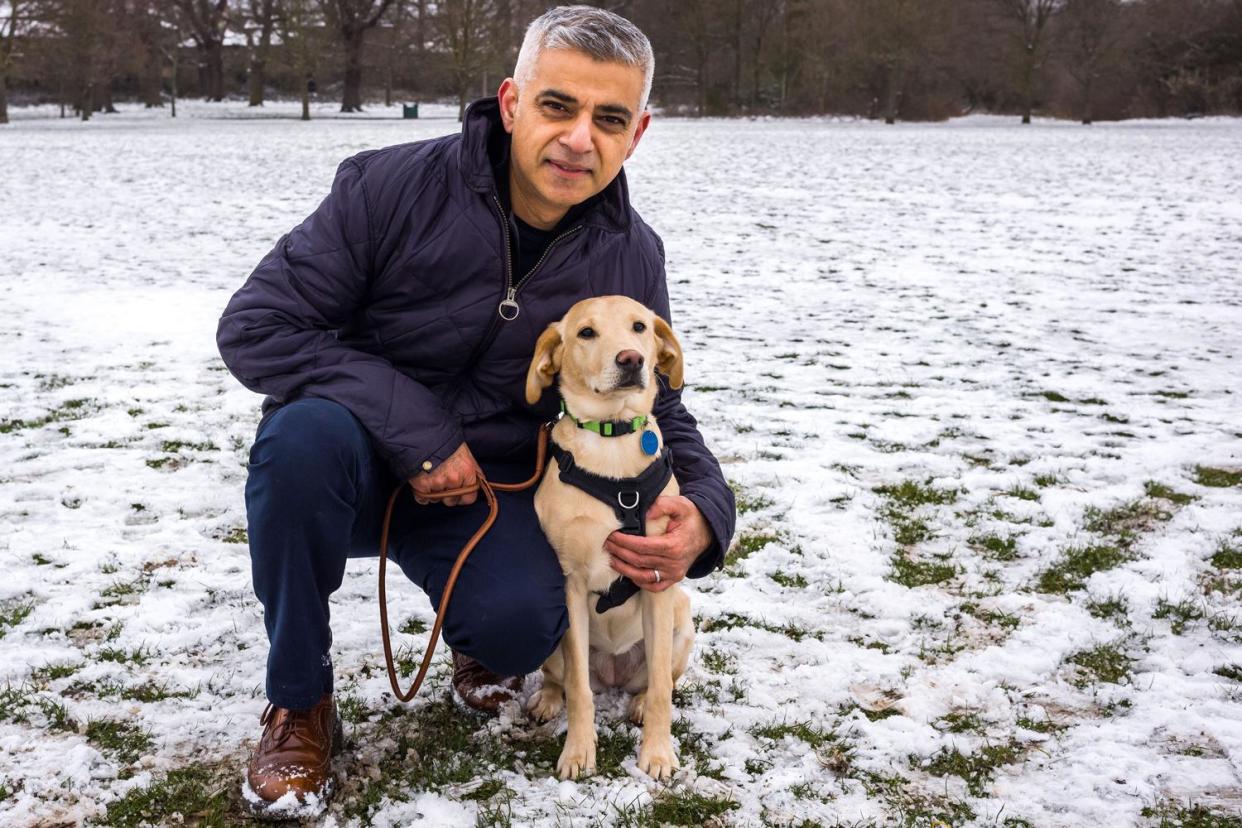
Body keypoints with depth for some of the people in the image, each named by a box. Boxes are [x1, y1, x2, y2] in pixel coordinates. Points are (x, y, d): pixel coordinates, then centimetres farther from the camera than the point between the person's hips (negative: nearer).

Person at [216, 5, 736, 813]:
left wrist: (704, 512, -21)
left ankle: (483, 641, 13)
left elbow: (658, 411, 3)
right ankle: (299, 703, -14)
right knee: (306, 432, -36)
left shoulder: (631, 258, -8)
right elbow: (255, 327, -20)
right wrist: (415, 427, -28)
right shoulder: (391, 187, -20)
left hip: (488, 487, 2)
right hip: (357, 465, -1)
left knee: (521, 624, -29)